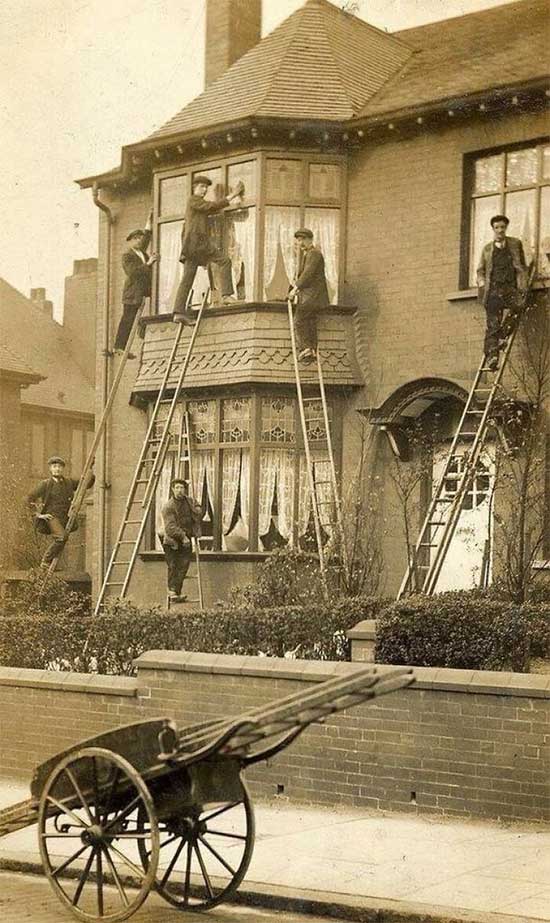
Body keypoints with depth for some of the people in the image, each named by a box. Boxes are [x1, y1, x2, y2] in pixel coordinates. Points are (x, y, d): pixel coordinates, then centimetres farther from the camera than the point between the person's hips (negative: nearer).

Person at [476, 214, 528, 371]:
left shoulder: (515, 244, 15)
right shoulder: (487, 249, 19)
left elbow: (522, 267, 14)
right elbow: (480, 270, 22)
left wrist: (522, 286, 2)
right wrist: (481, 283, 2)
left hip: (511, 287, -1)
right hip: (493, 289, 1)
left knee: (515, 307, -31)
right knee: (493, 323, -10)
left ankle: (503, 337, -16)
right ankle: (492, 355, -16)